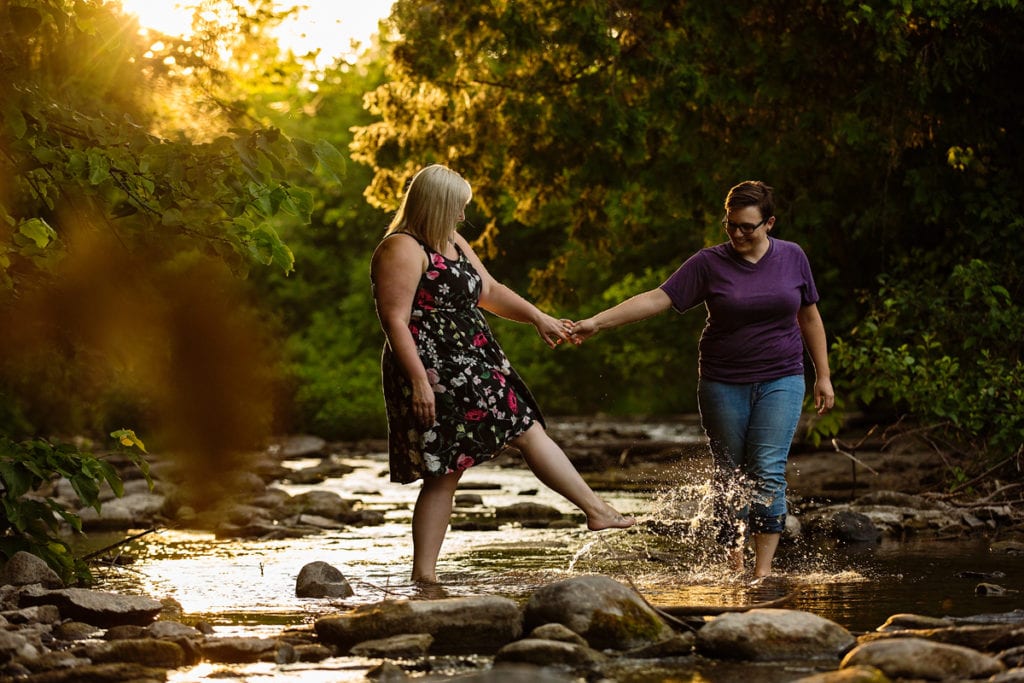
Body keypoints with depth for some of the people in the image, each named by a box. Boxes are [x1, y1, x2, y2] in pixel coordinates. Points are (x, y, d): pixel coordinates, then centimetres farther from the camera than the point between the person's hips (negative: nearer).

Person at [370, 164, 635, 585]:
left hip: (475, 370, 11)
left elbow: (488, 290, 28)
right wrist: (419, 380, -25)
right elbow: (395, 321, -20)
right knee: (443, 474, -8)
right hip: (433, 379, -10)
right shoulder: (402, 250, -15)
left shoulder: (452, 243, 17)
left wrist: (537, 318, 26)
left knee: (529, 431, 11)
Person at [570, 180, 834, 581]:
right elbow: (657, 299, -10)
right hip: (723, 384, 0)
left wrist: (823, 376, 12)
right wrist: (596, 322, -20)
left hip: (780, 382, 0)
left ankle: (763, 570, -9)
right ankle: (733, 563, 15)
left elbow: (809, 318, 13)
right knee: (728, 476, 4)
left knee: (768, 473, -12)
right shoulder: (709, 264, -5)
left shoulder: (792, 258, 2)